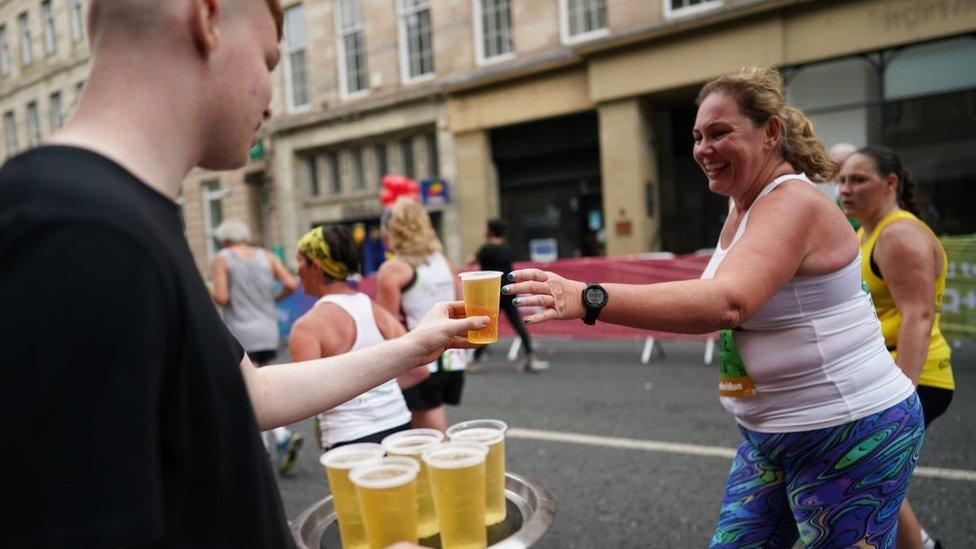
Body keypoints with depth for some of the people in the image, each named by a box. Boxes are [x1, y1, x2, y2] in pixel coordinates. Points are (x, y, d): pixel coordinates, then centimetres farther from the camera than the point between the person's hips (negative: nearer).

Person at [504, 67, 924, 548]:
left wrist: (590, 300, -46)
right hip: (769, 435, 9)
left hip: (852, 436, -9)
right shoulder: (743, 204, 7)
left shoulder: (793, 203, -22)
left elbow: (726, 302, -40)